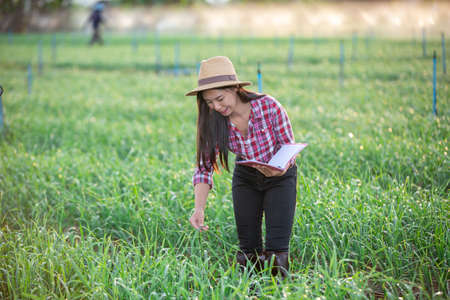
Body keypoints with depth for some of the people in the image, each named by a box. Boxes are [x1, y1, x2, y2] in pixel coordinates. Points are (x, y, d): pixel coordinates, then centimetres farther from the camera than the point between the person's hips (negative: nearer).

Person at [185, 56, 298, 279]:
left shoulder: (268, 106, -29)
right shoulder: (213, 122, -18)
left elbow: (290, 148, -17)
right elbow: (204, 167, -15)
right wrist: (199, 208, -30)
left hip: (280, 178, -3)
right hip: (246, 178, 3)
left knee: (277, 248, -12)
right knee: (248, 249, 0)